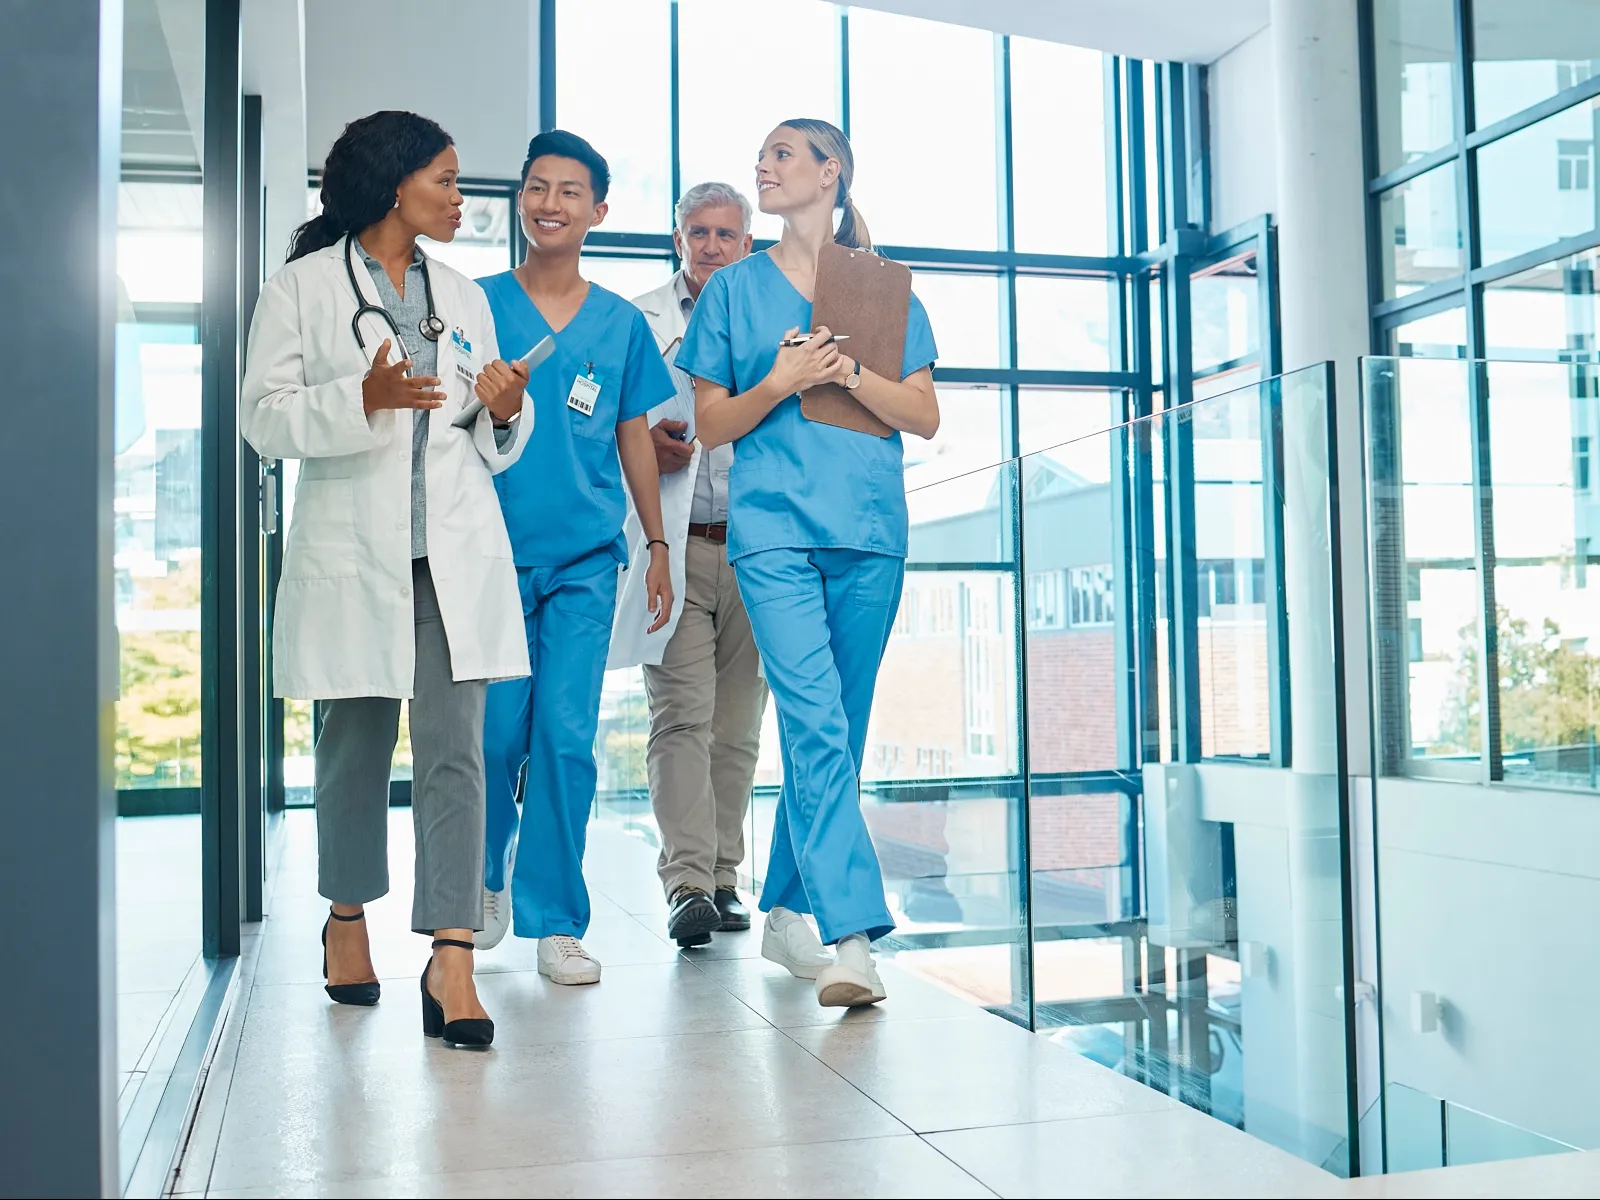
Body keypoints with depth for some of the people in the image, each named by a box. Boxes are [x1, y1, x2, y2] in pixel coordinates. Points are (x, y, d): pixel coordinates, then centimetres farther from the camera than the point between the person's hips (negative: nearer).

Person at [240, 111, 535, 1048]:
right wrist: (364, 397, -18)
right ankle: (348, 916, 31)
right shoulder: (303, 288, 5)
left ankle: (452, 962, -8)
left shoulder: (463, 295, 18)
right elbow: (265, 417, -4)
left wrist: (505, 410, -2)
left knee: (455, 750, -7)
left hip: (456, 551, 3)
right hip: (352, 550, -2)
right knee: (357, 743, 8)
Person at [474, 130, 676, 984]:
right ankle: (489, 873, 31)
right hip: (495, 550, -1)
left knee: (567, 737, -3)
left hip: (586, 557, 1)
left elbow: (634, 438, 15)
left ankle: (555, 922, 7)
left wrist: (657, 545, 13)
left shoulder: (620, 323, 10)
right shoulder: (477, 305, 5)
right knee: (495, 734, 2)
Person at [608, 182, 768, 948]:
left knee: (736, 725, 5)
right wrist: (642, 446, -11)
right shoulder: (636, 321, 10)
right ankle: (686, 883, -10)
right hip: (671, 546, -2)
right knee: (681, 715, -10)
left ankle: (723, 877, 14)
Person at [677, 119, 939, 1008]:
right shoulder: (735, 289, 13)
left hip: (870, 532, 2)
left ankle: (788, 910, 21)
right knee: (814, 722, -16)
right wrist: (782, 382, -7)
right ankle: (853, 935, -20)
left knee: (835, 730, 7)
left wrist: (848, 371, -9)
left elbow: (924, 417, 6)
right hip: (775, 528, -2)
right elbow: (711, 425, 10)